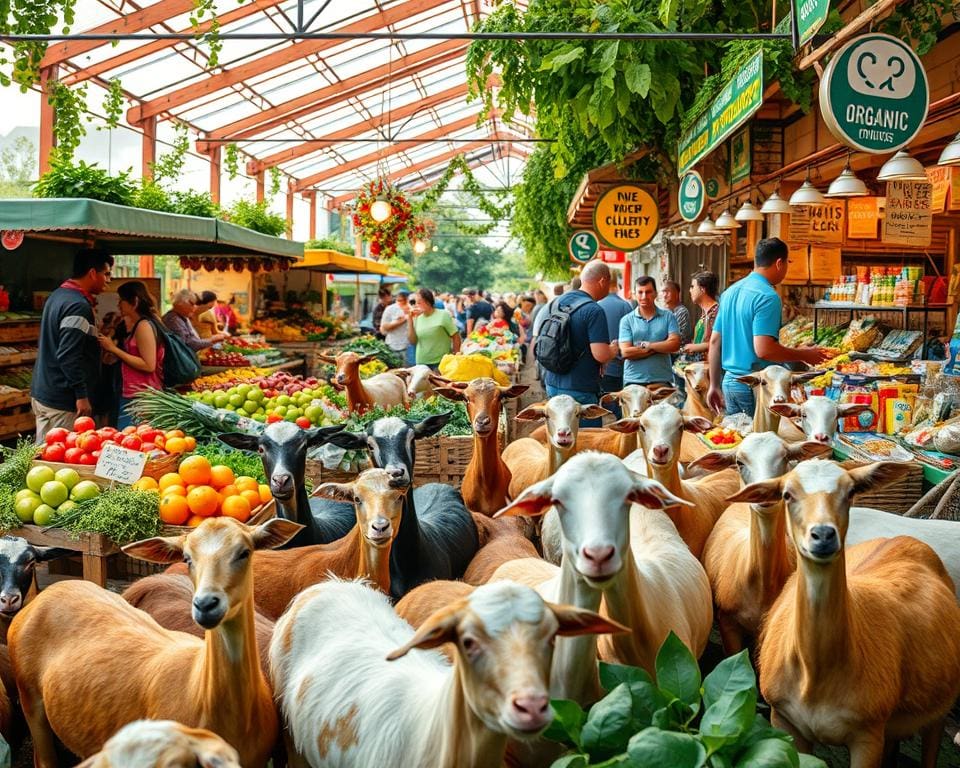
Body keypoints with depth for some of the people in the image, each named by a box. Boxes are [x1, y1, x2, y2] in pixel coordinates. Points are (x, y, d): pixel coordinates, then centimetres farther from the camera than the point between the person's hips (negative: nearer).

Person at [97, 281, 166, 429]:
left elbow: (149, 365, -18)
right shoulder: (135, 325, 16)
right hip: (130, 394, 9)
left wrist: (114, 349, -15)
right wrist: (108, 345, 10)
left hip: (141, 397, -9)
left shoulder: (144, 325, -12)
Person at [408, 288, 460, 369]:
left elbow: (456, 337, -4)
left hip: (440, 363, -4)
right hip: (421, 363, 5)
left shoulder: (443, 315, -5)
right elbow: (412, 340, 5)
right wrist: (410, 320, -1)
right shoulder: (417, 318, 8)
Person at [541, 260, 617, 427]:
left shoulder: (557, 302, 7)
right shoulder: (594, 311, -17)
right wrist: (613, 348, -1)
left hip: (552, 383, 8)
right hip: (579, 390, -8)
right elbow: (601, 355, -23)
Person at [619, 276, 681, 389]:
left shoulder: (668, 316, 8)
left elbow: (674, 344, -4)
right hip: (633, 381, 0)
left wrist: (647, 345, -6)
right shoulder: (626, 320, 5)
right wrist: (661, 347, -5)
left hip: (662, 380, 1)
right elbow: (626, 352, -6)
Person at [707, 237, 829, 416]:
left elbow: (715, 341, 13)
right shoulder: (767, 297, -14)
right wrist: (804, 355, -9)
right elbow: (763, 349, -22)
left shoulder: (730, 292, 11)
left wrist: (714, 385, 19)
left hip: (729, 381, 8)